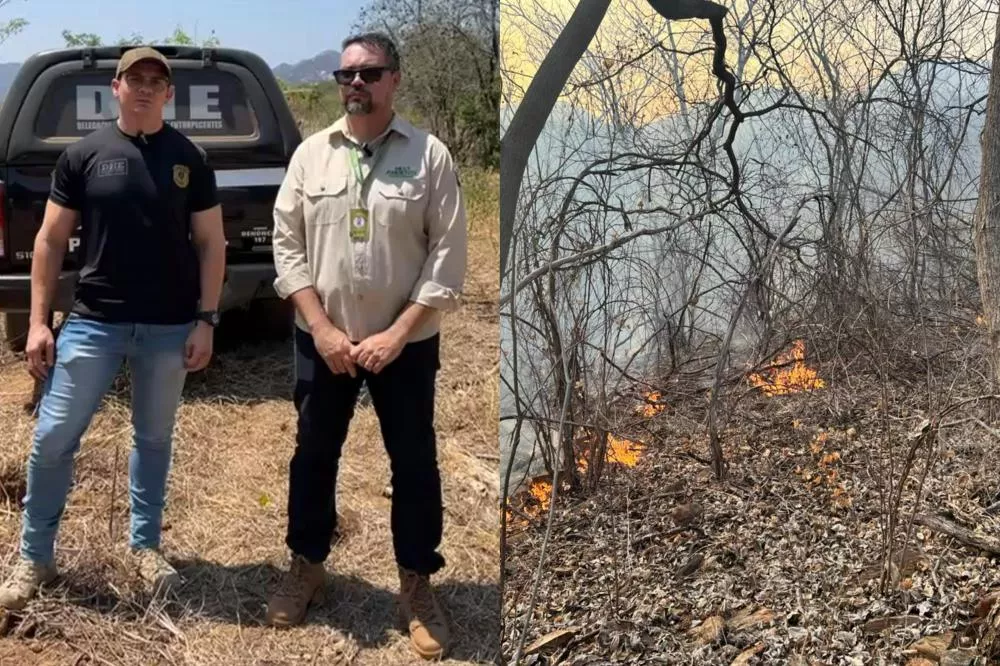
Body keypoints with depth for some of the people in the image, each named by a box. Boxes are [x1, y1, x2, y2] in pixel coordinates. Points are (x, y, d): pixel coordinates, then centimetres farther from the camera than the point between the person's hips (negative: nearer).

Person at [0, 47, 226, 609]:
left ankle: (146, 544, 30)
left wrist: (206, 320, -3)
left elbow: (212, 244, 4)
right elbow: (51, 240, 3)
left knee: (155, 438, 13)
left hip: (169, 328, 1)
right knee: (53, 438, 1)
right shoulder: (84, 156, 0)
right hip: (93, 322, 0)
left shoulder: (191, 160, 2)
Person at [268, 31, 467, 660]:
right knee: (313, 455, 14)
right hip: (323, 339, 2)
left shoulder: (430, 155, -7)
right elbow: (287, 244, 0)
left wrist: (397, 334, -15)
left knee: (415, 464, 8)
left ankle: (418, 584, 24)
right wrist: (322, 328, -10)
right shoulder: (311, 153, 0)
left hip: (406, 343, -2)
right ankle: (307, 567, 34)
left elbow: (448, 256, -9)